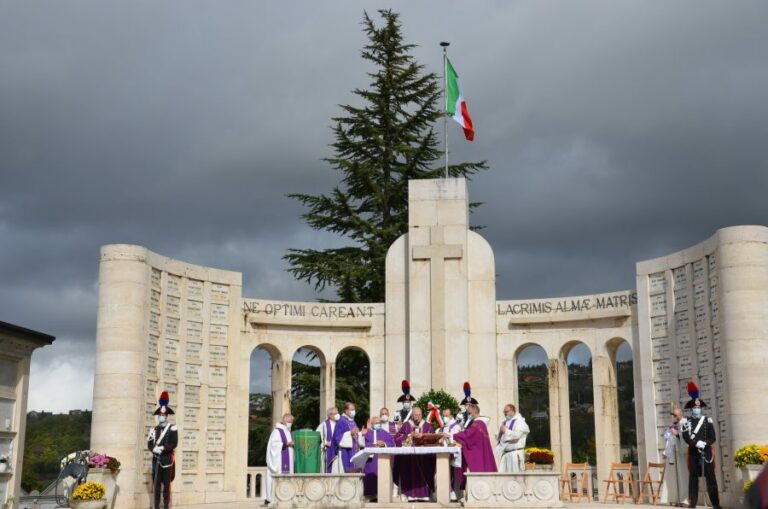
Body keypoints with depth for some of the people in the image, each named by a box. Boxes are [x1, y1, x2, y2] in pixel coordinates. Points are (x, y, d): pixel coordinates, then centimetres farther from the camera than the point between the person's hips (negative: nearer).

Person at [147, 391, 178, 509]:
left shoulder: (172, 428, 0)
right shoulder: (154, 429, 13)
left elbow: (174, 443, -10)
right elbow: (149, 444, 6)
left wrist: (162, 449, -19)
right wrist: (154, 449, -14)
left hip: (167, 460, -4)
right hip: (156, 460, 4)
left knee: (166, 484, -2)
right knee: (156, 484, 4)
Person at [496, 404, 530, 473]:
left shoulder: (520, 422, -5)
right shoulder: (505, 422, 18)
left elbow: (516, 435, -20)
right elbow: (499, 437, 22)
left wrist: (506, 431, -9)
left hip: (515, 454, -7)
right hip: (505, 453, 7)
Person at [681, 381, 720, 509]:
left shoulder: (708, 420, 6)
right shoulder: (687, 422, 6)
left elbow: (713, 437, 1)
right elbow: (686, 437, -7)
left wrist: (705, 444, -17)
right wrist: (697, 443, -22)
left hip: (706, 452, 0)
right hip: (693, 453, 0)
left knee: (710, 477, -3)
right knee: (693, 477, 2)